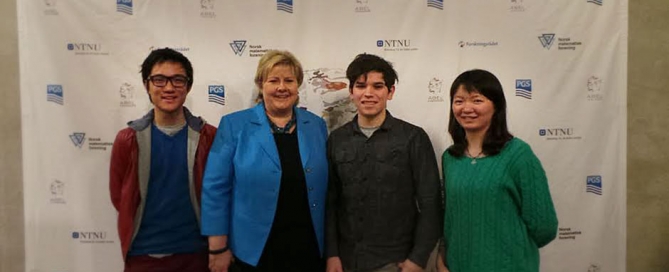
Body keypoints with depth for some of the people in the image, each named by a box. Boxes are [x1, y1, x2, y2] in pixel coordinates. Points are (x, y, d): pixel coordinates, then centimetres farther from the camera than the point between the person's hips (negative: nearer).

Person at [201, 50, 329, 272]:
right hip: (256, 250, -2)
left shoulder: (316, 126, 4)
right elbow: (216, 188, -5)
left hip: (309, 248, 3)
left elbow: (325, 188, 9)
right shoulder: (234, 125, -5)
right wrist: (218, 248, -7)